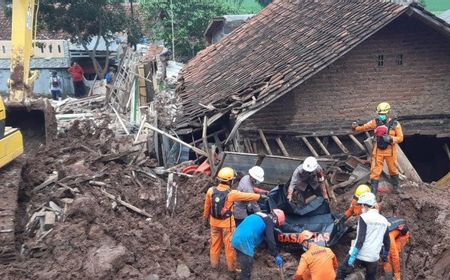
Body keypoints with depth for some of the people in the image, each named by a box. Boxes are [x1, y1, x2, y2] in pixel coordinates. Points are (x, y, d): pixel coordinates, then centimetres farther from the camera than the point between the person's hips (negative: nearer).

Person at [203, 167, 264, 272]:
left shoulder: (211, 191, -14)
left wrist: (206, 218, 16)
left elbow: (207, 207, -1)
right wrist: (260, 196, 6)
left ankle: (214, 263, 35)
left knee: (215, 243, 20)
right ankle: (231, 266, 25)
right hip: (227, 223, -4)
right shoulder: (232, 194, -24)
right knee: (229, 245, 12)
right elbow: (248, 196, -10)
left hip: (214, 222, 4)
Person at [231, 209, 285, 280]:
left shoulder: (259, 216, 26)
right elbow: (270, 241, -7)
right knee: (246, 270, -2)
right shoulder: (269, 222, 0)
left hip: (236, 239, 9)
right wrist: (276, 255, 1)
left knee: (245, 268, 23)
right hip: (245, 243, -9)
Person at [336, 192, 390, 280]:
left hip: (359, 255, -6)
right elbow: (387, 241, 14)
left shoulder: (364, 217, -11)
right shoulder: (384, 220, 7)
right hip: (373, 257, 6)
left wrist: (353, 256, -16)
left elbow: (360, 239, -18)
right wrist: (385, 255, 28)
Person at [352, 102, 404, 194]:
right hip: (378, 151, 1)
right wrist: (356, 127, -29)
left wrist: (391, 139, -27)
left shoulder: (395, 124, -10)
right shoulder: (375, 122, -5)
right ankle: (373, 190, 8)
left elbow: (400, 138, -9)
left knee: (393, 170, 16)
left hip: (390, 151, -1)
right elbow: (364, 127, -9)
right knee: (375, 170, 0)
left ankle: (396, 186, 39)